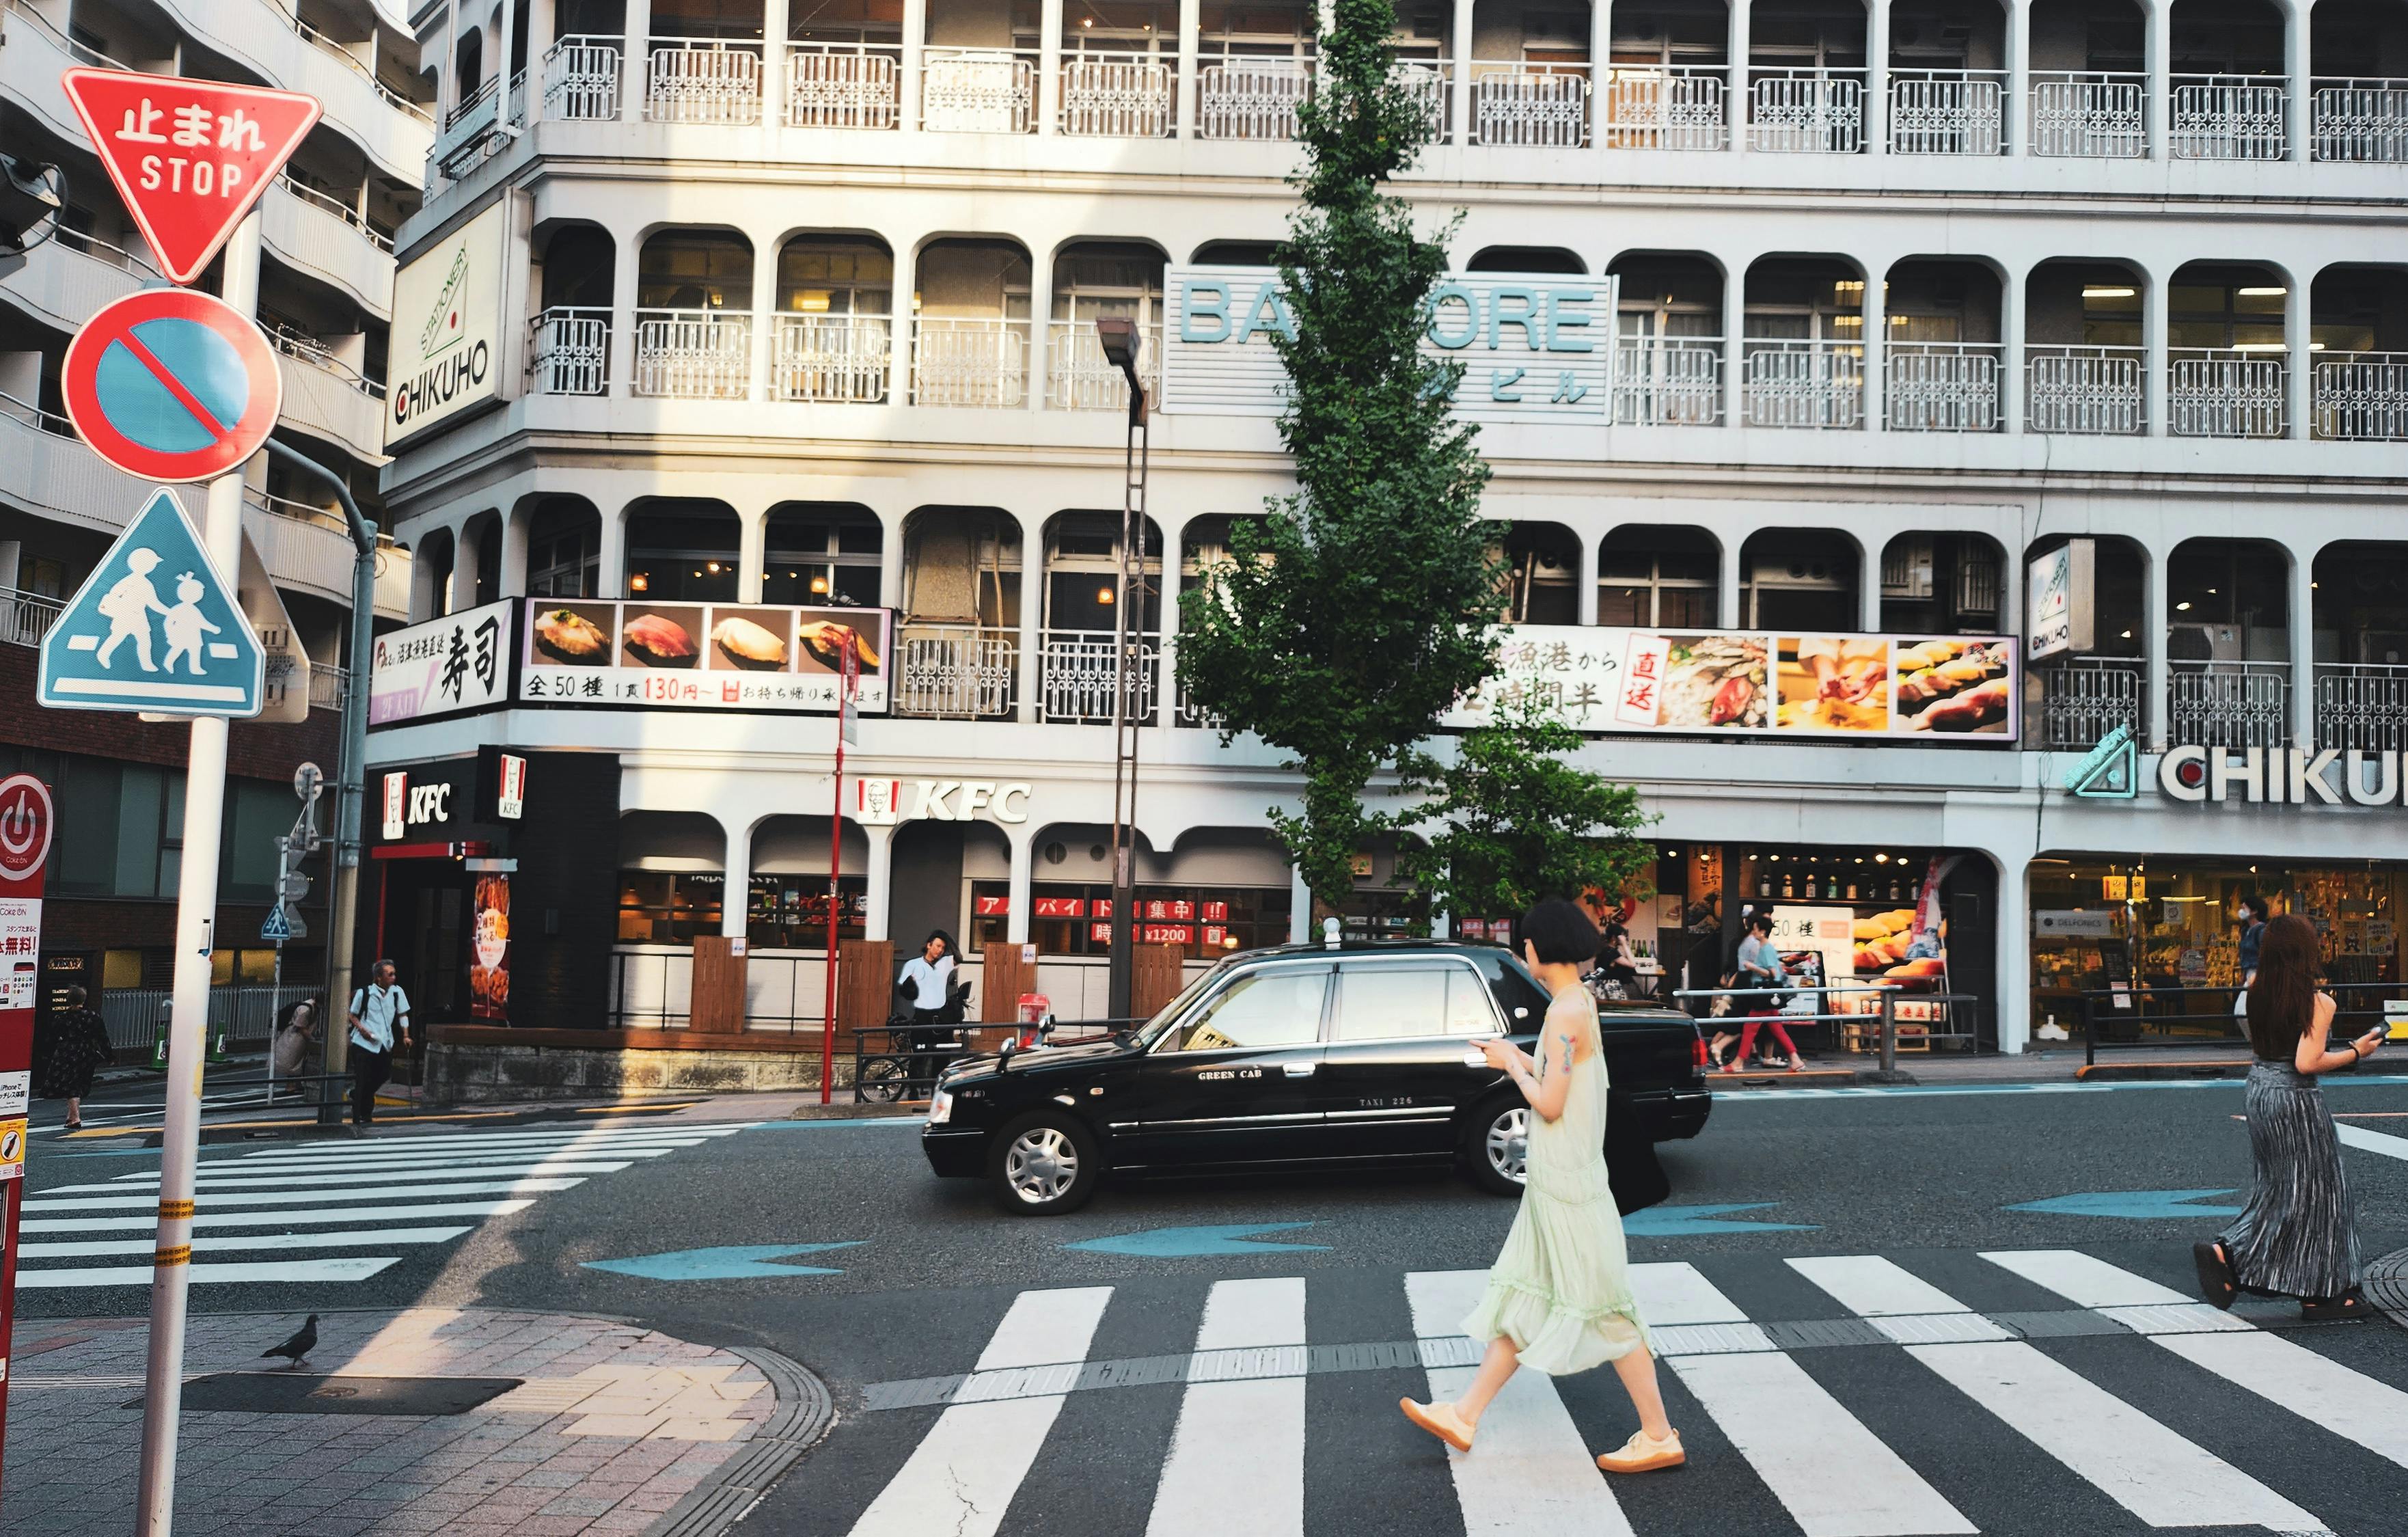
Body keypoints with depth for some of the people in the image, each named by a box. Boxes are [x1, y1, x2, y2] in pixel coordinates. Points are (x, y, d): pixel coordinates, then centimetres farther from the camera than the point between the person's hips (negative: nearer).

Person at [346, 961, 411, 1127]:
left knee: (383, 1075, 8)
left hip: (385, 1044, 4)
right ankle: (358, 1118, 3)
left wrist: (405, 1036, 4)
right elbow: (353, 1015, 3)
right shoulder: (364, 993, -6)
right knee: (361, 1081, -4)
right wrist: (362, 1029, -14)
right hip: (364, 1043, -4)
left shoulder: (397, 992, 3)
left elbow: (403, 1014, 11)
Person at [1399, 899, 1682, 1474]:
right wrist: (1520, 1060, 14)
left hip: (1567, 1187, -10)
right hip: (1555, 1182, 10)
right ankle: (1464, 1417, 22)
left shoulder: (1565, 1013, -20)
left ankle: (1660, 1437, 8)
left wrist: (1512, 1063, -8)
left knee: (1599, 1306, -2)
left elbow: (1549, 1105, -21)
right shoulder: (1581, 1002, 10)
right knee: (1522, 1296, 14)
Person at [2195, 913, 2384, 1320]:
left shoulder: (2256, 994, 2)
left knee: (2276, 1190, 18)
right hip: (2296, 1101, -7)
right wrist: (2356, 1051, -10)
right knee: (2314, 1194, 6)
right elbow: (2307, 1063, -23)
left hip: (2259, 1091, 7)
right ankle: (2320, 1294, 14)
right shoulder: (2317, 1002, -17)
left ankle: (2225, 1254, 6)